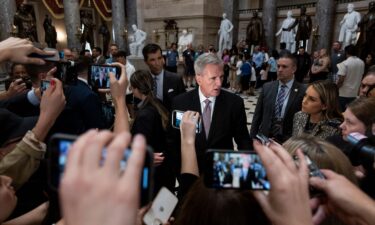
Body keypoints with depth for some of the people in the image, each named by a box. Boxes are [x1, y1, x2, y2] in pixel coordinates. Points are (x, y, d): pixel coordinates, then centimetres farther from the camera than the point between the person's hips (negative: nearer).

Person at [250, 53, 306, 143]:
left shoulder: (302, 91, -9)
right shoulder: (267, 87, 2)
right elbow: (257, 115, 3)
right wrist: (252, 138, 1)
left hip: (288, 141, -3)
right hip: (264, 138, 3)